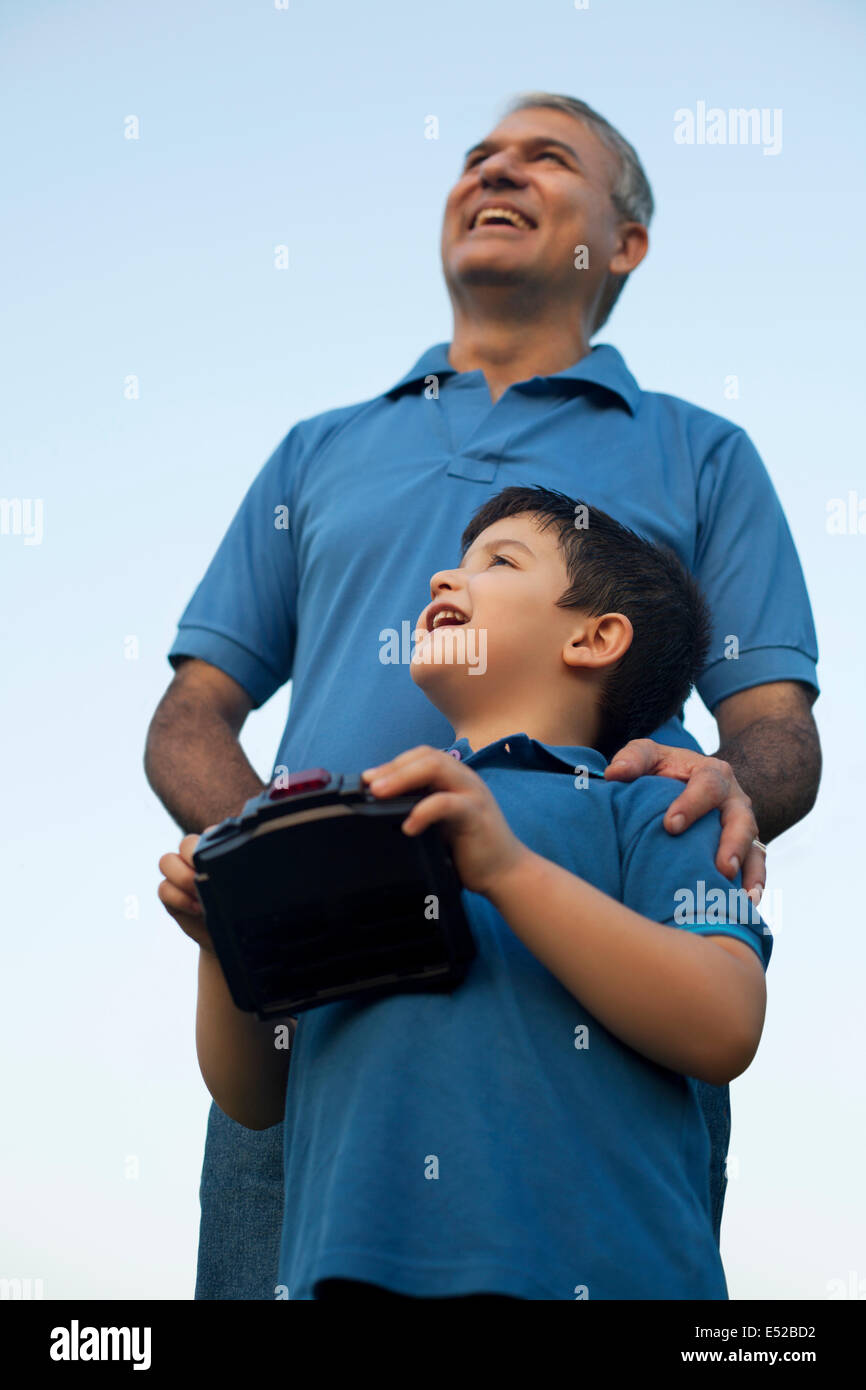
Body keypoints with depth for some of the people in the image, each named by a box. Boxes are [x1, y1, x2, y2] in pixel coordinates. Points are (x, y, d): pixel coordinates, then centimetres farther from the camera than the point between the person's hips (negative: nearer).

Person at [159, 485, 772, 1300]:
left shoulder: (647, 808, 7)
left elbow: (723, 1032, -10)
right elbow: (255, 1102, 20)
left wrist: (507, 867, -16)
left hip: (579, 1266, -4)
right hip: (352, 1264, 4)